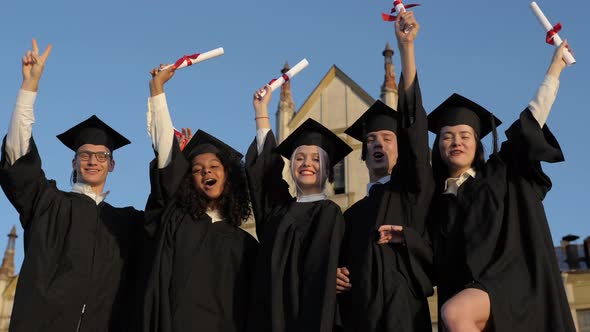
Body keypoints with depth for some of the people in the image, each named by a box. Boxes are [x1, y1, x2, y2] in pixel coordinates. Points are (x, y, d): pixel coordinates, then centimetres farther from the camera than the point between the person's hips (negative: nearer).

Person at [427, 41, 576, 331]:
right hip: (466, 296, 4)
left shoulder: (501, 173, 12)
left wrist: (555, 67, 15)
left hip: (513, 283, -3)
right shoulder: (437, 198, 17)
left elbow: (534, 117, 11)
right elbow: (435, 260, 18)